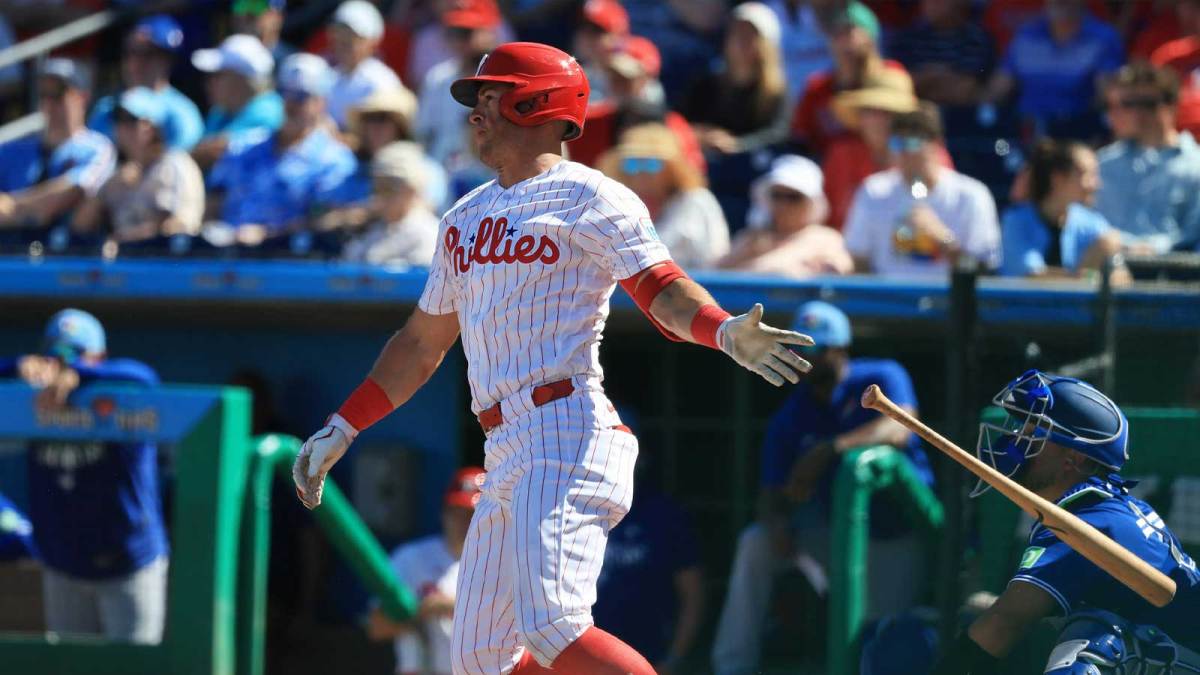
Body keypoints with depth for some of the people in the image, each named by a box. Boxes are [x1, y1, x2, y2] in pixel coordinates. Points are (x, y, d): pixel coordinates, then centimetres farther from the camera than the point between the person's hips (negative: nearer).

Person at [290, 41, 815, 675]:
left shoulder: (587, 197, -1)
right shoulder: (465, 219, 23)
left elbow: (661, 288, -13)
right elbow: (422, 342, 31)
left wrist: (727, 333, -33)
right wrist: (340, 430, 27)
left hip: (567, 435, -9)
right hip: (508, 455, 9)